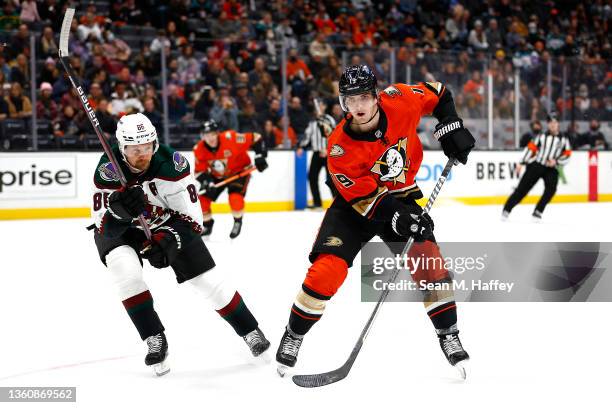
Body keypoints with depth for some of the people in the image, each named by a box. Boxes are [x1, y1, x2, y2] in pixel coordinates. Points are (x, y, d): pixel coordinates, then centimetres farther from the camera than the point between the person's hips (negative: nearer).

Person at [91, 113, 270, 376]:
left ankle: (249, 331, 14)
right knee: (124, 269, -30)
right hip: (121, 230, 0)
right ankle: (155, 340, -16)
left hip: (167, 223, 0)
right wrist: (118, 209, -47)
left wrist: (167, 241, -34)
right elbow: (103, 225, -25)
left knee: (207, 278, -6)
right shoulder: (108, 170, -26)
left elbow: (191, 215, -19)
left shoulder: (170, 163, -26)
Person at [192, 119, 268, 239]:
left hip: (239, 170, -4)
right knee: (202, 198, -4)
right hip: (217, 175, 4)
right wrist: (208, 182, -26)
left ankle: (238, 222, 4)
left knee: (235, 197, -26)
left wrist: (260, 156, -24)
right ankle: (207, 225, 23)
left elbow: (255, 138, -23)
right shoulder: (199, 149, -18)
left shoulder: (230, 138, -31)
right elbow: (199, 171, -10)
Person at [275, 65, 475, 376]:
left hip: (401, 196, 2)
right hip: (356, 203, -2)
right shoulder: (339, 147, -27)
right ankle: (293, 336, 8)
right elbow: (364, 196, -23)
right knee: (327, 269, -14)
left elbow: (436, 94, 0)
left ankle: (448, 336, 7)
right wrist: (399, 218, -34)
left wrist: (451, 127, -10)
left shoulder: (398, 101, -20)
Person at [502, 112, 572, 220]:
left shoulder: (564, 139, 9)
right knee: (522, 188, -5)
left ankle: (537, 212, -11)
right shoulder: (541, 136, 7)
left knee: (551, 189, -22)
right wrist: (521, 163, -4)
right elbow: (530, 149, 4)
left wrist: (556, 161, -12)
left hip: (551, 168, 1)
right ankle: (507, 209, 2)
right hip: (536, 165, -1)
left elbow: (567, 156, 5)